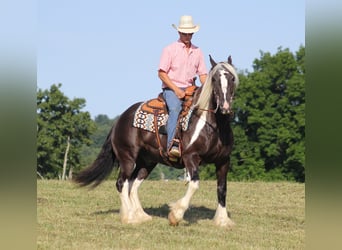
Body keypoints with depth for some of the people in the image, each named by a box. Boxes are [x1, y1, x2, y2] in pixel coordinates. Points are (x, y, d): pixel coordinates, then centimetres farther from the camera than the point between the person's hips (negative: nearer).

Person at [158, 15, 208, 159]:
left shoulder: (197, 51, 15)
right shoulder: (170, 49, 0)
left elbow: (203, 75, 15)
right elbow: (161, 73, -4)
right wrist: (176, 89, -14)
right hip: (171, 89, -5)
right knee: (175, 108, -34)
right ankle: (172, 145, -46)